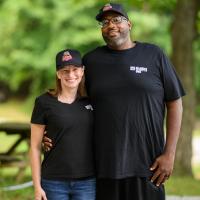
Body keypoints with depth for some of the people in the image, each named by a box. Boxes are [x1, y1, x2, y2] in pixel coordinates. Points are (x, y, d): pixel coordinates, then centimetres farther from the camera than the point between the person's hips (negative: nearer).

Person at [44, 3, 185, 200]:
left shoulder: (153, 55, 3)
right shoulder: (91, 60, 8)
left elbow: (174, 104, 3)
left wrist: (169, 154, -5)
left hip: (147, 163, -1)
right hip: (104, 164, 2)